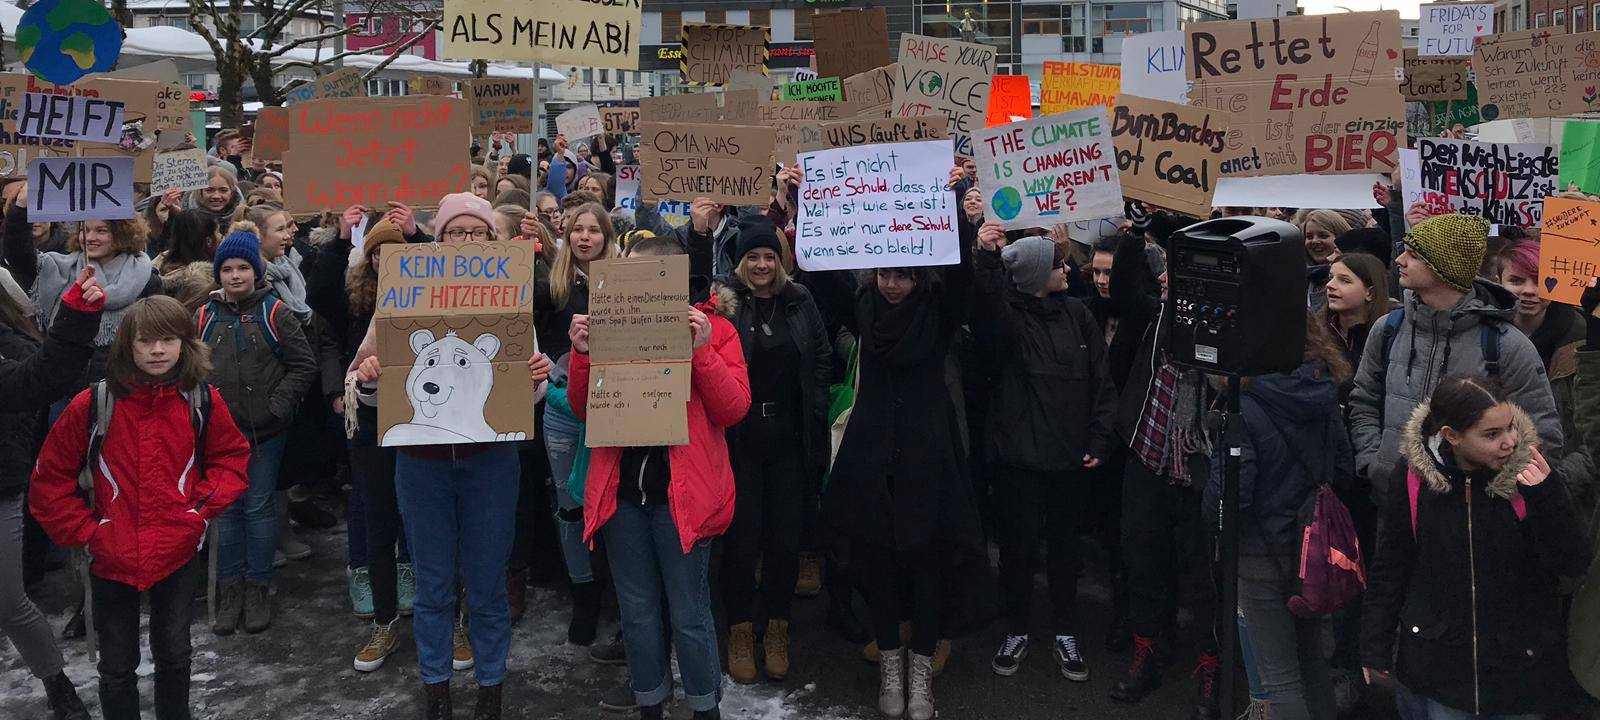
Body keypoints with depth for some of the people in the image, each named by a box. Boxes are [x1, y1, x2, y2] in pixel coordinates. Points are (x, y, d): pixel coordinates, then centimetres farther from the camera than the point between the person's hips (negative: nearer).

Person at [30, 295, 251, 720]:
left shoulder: (202, 400, -7)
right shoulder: (94, 404, -12)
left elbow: (232, 457, 7)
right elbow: (50, 478, -2)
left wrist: (202, 507, -5)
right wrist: (84, 530, -7)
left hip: (177, 557, 1)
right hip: (111, 559, -1)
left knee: (174, 656, 15)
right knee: (118, 667, 12)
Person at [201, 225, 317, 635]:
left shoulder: (274, 313, -3)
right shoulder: (205, 317, 6)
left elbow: (304, 365, -4)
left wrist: (277, 406, -9)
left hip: (265, 431, -3)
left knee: (259, 507, 4)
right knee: (227, 508, 8)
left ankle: (258, 587, 16)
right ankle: (230, 589, 19)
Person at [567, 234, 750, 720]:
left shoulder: (712, 328, -1)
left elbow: (734, 409, -9)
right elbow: (583, 410, 7)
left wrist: (701, 349, -19)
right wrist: (583, 353, -8)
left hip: (681, 492, -3)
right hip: (621, 490, 4)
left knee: (689, 614, 3)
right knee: (637, 611, 13)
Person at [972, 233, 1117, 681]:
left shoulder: (1076, 314, 3)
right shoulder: (1007, 314, -7)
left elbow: (1101, 381, 4)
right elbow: (987, 313, -34)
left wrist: (1099, 439, -3)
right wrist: (987, 258, -49)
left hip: (1071, 456, 3)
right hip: (1020, 455, -3)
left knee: (1066, 546, 14)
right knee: (1019, 546, 6)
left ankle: (1065, 635, 28)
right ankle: (1016, 633, 25)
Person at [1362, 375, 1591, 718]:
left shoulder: (1530, 472, -10)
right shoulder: (1411, 476, -10)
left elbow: (1573, 564, -11)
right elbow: (1389, 567, 0)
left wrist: (1546, 497, -26)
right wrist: (1375, 649, 3)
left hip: (1521, 662, 1)